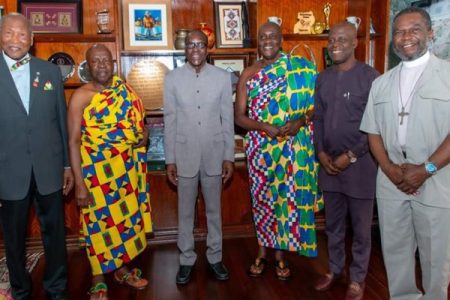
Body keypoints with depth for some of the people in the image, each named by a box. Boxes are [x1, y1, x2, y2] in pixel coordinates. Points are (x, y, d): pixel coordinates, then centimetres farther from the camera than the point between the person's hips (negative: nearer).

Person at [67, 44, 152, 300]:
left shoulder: (125, 89, 6)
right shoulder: (81, 96, -10)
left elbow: (138, 118, 18)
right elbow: (73, 141, -14)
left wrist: (144, 133, -6)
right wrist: (79, 183, -18)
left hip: (128, 168, 5)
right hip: (98, 170, -5)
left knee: (127, 217, 16)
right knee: (100, 222, 5)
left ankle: (122, 268, 37)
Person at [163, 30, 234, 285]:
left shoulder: (222, 77, -2)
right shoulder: (173, 78, -2)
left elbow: (228, 119, 0)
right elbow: (170, 121, 0)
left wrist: (229, 157, -1)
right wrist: (170, 159, -1)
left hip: (214, 154, 0)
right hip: (185, 154, 0)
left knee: (214, 209, 13)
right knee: (186, 211, 11)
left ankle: (215, 257, 30)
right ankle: (187, 260, 28)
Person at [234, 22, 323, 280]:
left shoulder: (300, 69, 0)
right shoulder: (248, 74, 3)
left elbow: (316, 104, 1)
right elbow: (239, 116, -1)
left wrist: (300, 121, -18)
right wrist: (264, 126, -17)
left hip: (292, 147, -1)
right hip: (260, 147, 1)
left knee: (287, 198, 7)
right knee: (261, 198, 10)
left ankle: (281, 254, 26)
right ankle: (262, 252, 28)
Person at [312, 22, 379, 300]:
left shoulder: (370, 77, -9)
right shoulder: (322, 78, 8)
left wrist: (351, 156, -14)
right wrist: (321, 152, -1)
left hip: (360, 164, -4)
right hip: (329, 163, 5)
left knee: (360, 227, 9)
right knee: (333, 224, 17)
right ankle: (335, 269, 36)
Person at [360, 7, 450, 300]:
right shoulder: (381, 83, 11)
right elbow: (373, 131, 10)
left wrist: (426, 169, -15)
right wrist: (389, 168, -5)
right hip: (391, 181, 4)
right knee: (395, 248, 15)